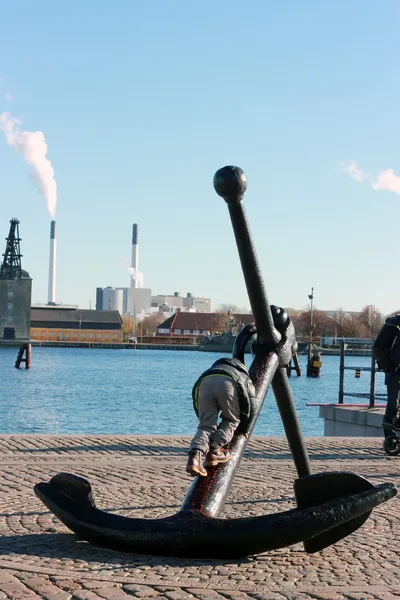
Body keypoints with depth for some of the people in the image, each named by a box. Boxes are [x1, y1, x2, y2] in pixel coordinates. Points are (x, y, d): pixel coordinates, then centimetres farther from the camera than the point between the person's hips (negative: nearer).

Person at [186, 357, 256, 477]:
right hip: (227, 383, -3)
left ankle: (194, 456, -19)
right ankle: (214, 451, 5)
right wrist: (242, 429, 40)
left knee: (205, 426, 5)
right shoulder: (245, 378, 41)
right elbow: (250, 405, 27)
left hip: (204, 382, 3)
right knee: (231, 421, 21)